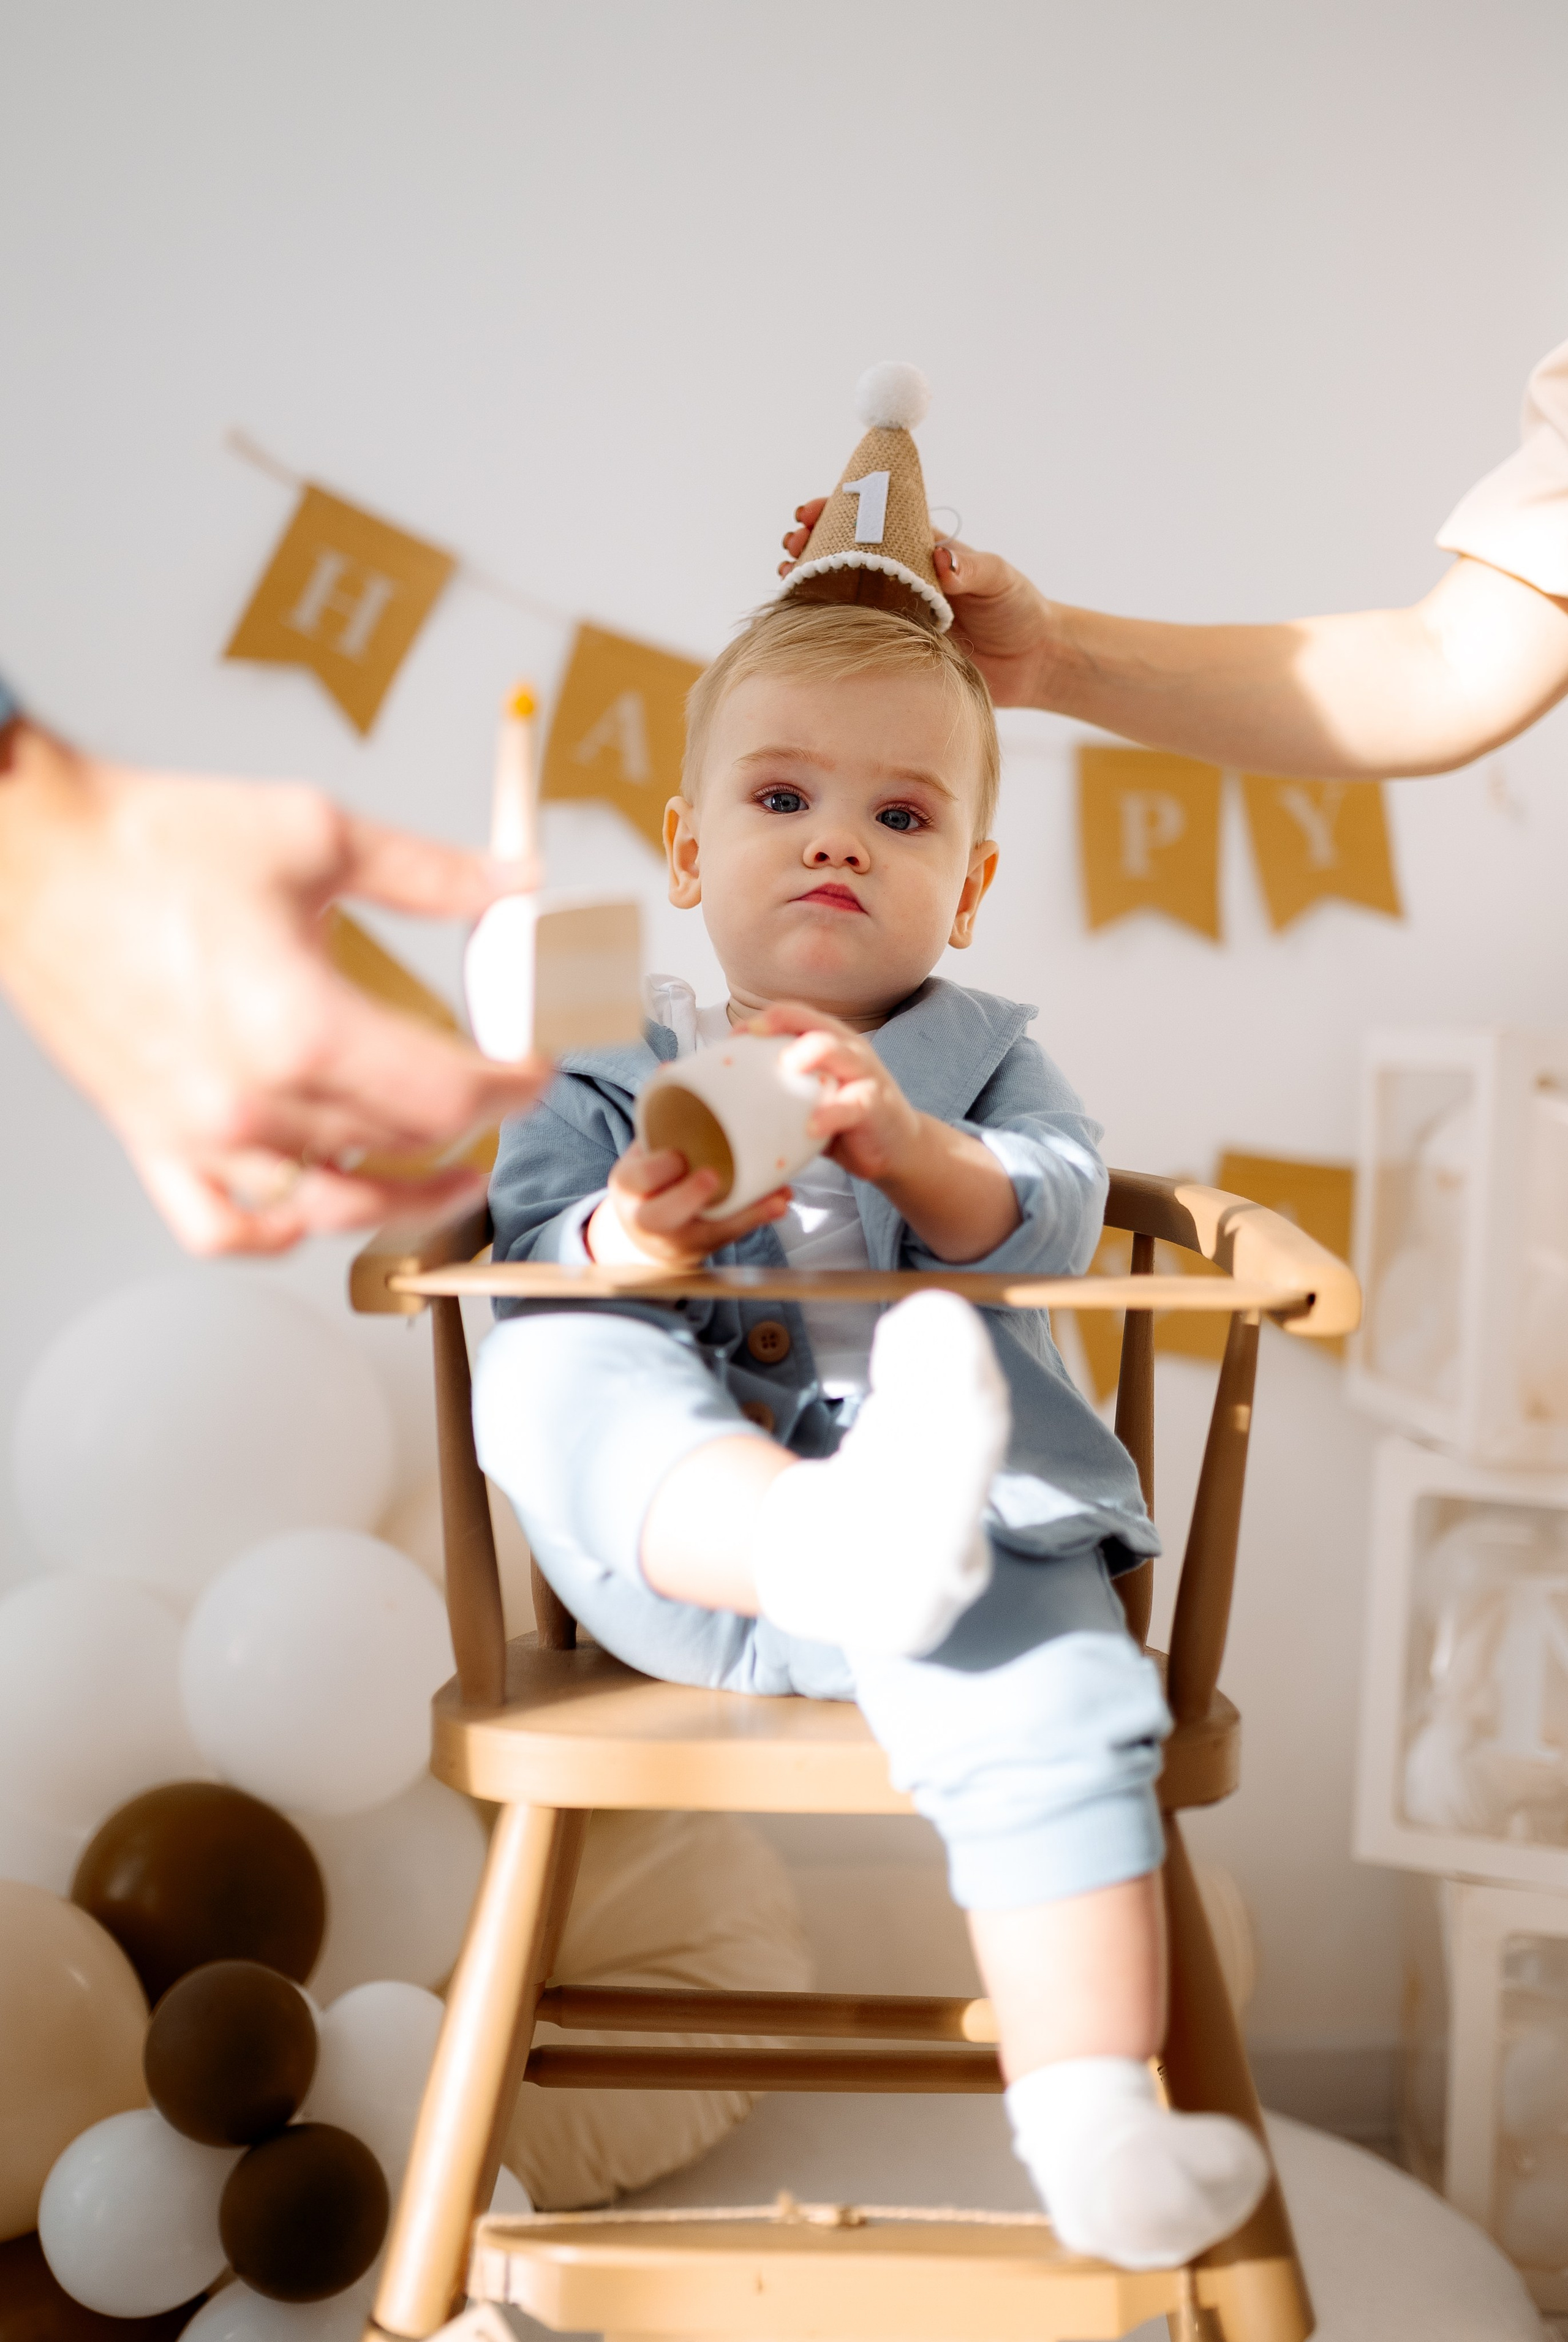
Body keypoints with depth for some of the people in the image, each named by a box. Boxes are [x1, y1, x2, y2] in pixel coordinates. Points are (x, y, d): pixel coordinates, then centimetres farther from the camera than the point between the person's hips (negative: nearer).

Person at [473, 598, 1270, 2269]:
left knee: (1053, 1697, -31)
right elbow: (522, 1254, 4)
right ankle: (832, 1541, -56)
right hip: (672, 1547, 1)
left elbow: (1055, 1219, 0)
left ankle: (1092, 2117, -27)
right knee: (553, 1368, -30)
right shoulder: (606, 1085, 19)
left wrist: (913, 1149, -23)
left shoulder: (983, 1056, 19)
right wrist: (624, 1240, -20)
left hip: (974, 1510, 0)